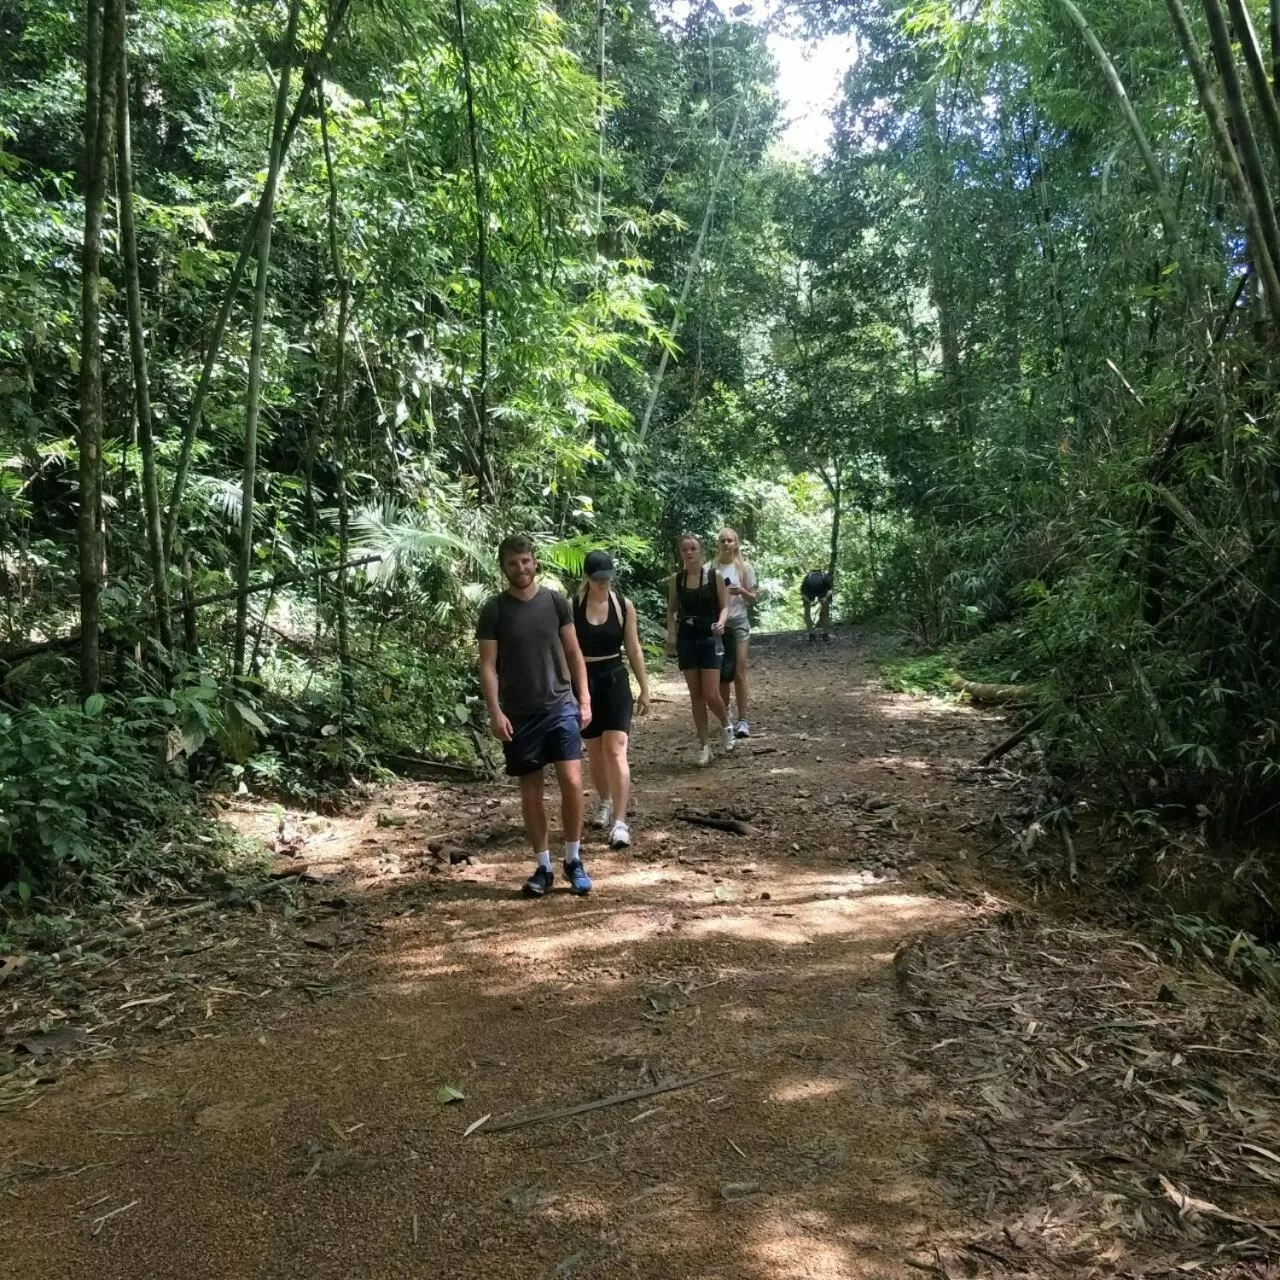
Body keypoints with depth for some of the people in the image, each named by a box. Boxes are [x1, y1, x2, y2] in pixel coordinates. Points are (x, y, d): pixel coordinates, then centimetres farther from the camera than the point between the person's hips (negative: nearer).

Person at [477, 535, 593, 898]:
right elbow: (487, 665, -4)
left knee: (572, 782, -7)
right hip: (518, 714, 0)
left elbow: (573, 653, 7)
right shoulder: (494, 609, -3)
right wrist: (495, 711, -13)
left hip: (561, 706, 1)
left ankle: (574, 860, 10)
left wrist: (584, 698, 1)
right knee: (530, 791, 7)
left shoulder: (555, 601, 2)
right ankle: (543, 867, 19)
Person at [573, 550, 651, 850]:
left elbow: (634, 649, 6)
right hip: (584, 683, 0)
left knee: (616, 750, -10)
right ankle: (606, 802, 38)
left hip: (615, 681, 0)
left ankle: (619, 822, -11)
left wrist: (644, 688, 8)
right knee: (594, 750, 14)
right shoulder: (572, 607, -7)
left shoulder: (623, 605, -1)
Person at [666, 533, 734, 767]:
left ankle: (727, 726, 24)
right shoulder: (676, 579, 3)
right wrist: (671, 635, -3)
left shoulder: (714, 575, -4)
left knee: (711, 695, -8)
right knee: (696, 695, 5)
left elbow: (724, 606, -1)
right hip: (686, 640, 3)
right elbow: (672, 610, 11)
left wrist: (720, 623, -22)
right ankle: (704, 745, 14)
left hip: (710, 639, -3)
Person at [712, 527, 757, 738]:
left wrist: (741, 591, -15)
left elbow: (752, 599, 4)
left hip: (739, 623, -1)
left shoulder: (744, 568, 1)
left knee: (739, 673, -7)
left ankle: (743, 720, -5)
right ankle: (726, 714, 24)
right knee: (722, 674, 6)